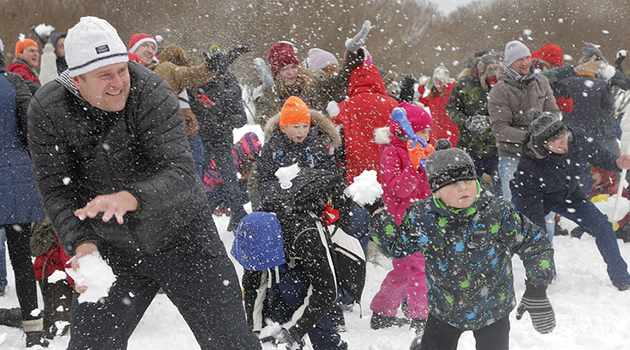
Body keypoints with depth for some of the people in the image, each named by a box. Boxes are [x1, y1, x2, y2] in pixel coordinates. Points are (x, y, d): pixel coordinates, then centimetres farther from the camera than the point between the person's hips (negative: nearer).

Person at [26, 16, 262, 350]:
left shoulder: (152, 92, -21)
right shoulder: (47, 110, -12)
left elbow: (181, 174, -28)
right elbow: (56, 188, -9)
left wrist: (132, 197, -47)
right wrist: (80, 242, -25)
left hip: (181, 237, -2)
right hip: (111, 250, 2)